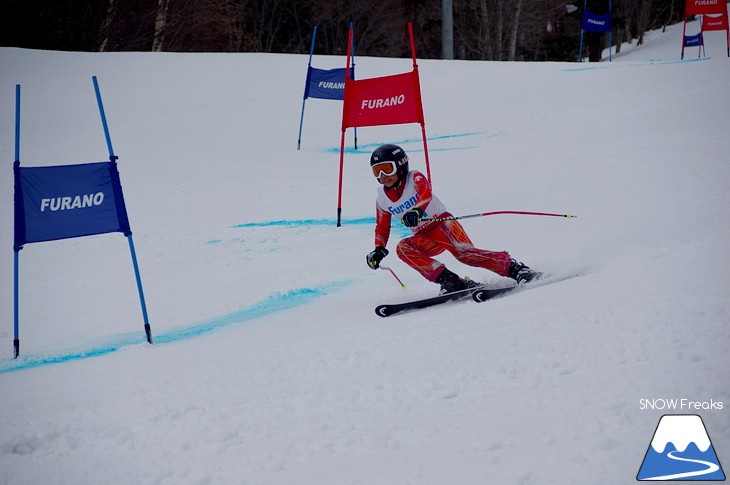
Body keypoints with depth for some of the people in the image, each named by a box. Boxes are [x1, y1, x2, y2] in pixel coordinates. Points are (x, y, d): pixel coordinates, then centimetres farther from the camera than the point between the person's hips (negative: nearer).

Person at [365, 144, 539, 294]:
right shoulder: (382, 200, 6)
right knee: (402, 248, -25)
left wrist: (417, 211, -53)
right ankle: (449, 280, -31)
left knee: (462, 252, -31)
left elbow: (426, 193, -32)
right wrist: (379, 249, 2)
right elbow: (382, 228, 19)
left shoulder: (415, 179, -10)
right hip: (425, 239, 5)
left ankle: (515, 269, -24)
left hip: (443, 223, -5)